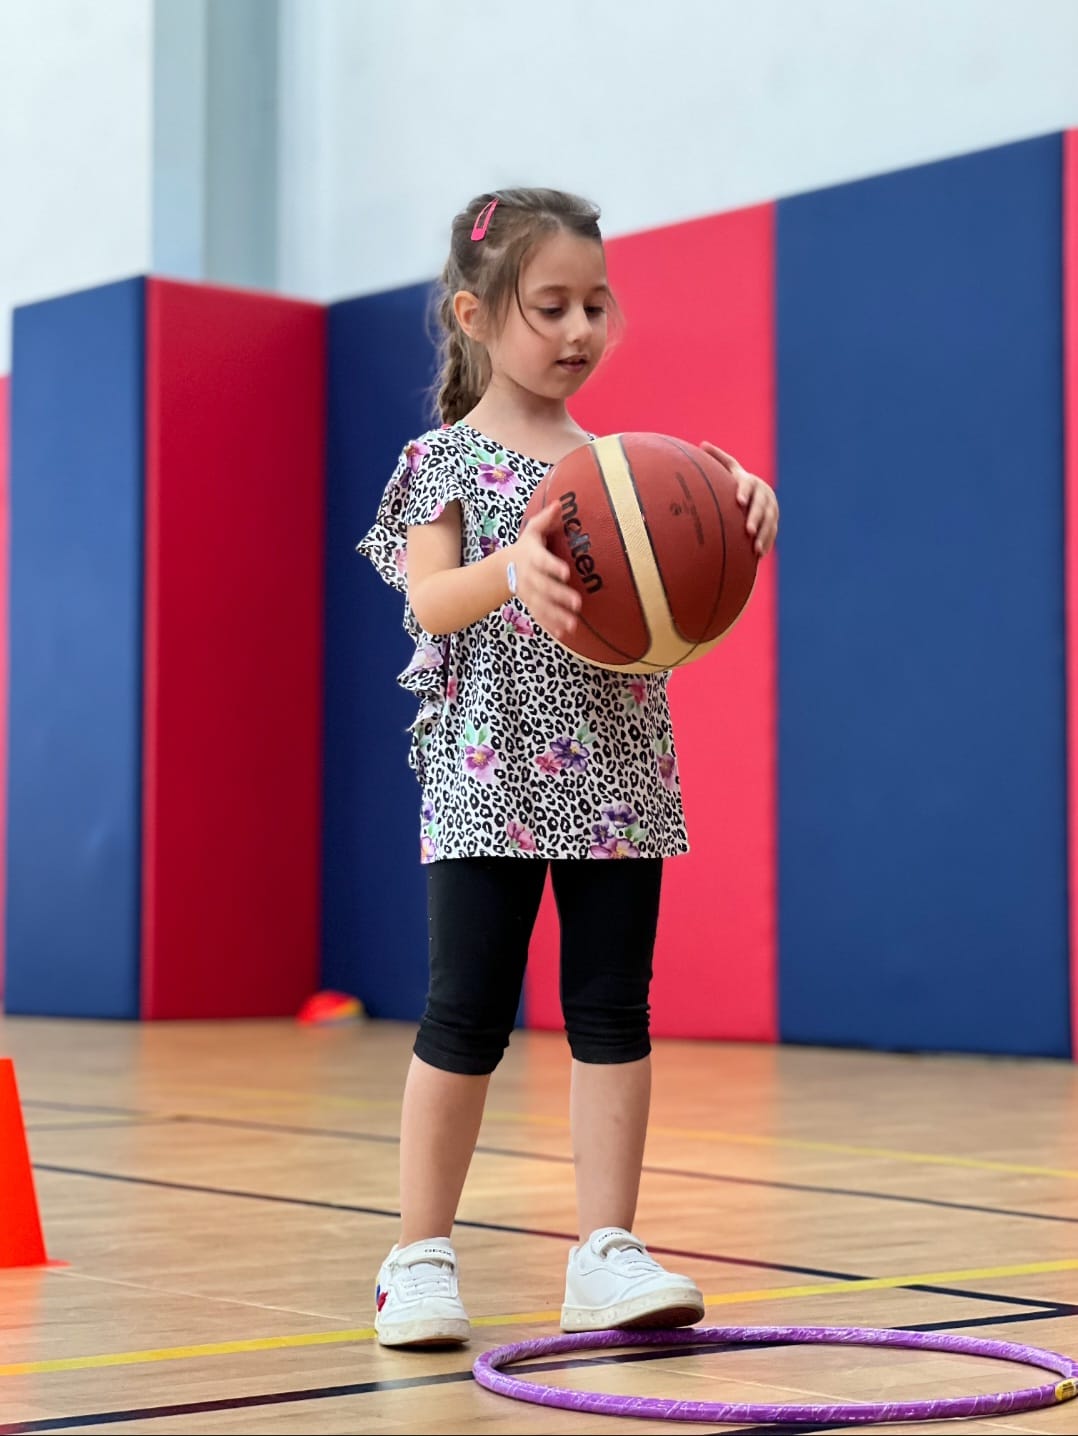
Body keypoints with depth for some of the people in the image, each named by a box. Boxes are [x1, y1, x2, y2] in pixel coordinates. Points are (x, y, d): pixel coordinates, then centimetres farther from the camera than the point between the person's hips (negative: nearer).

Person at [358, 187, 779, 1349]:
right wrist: (511, 569, -36)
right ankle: (421, 1256, 11)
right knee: (467, 1018, -1)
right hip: (487, 780, -4)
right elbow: (428, 600, -14)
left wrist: (748, 515, -18)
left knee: (612, 1010, 3)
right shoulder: (447, 461, 0)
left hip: (616, 781, 4)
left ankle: (607, 1252, 8)